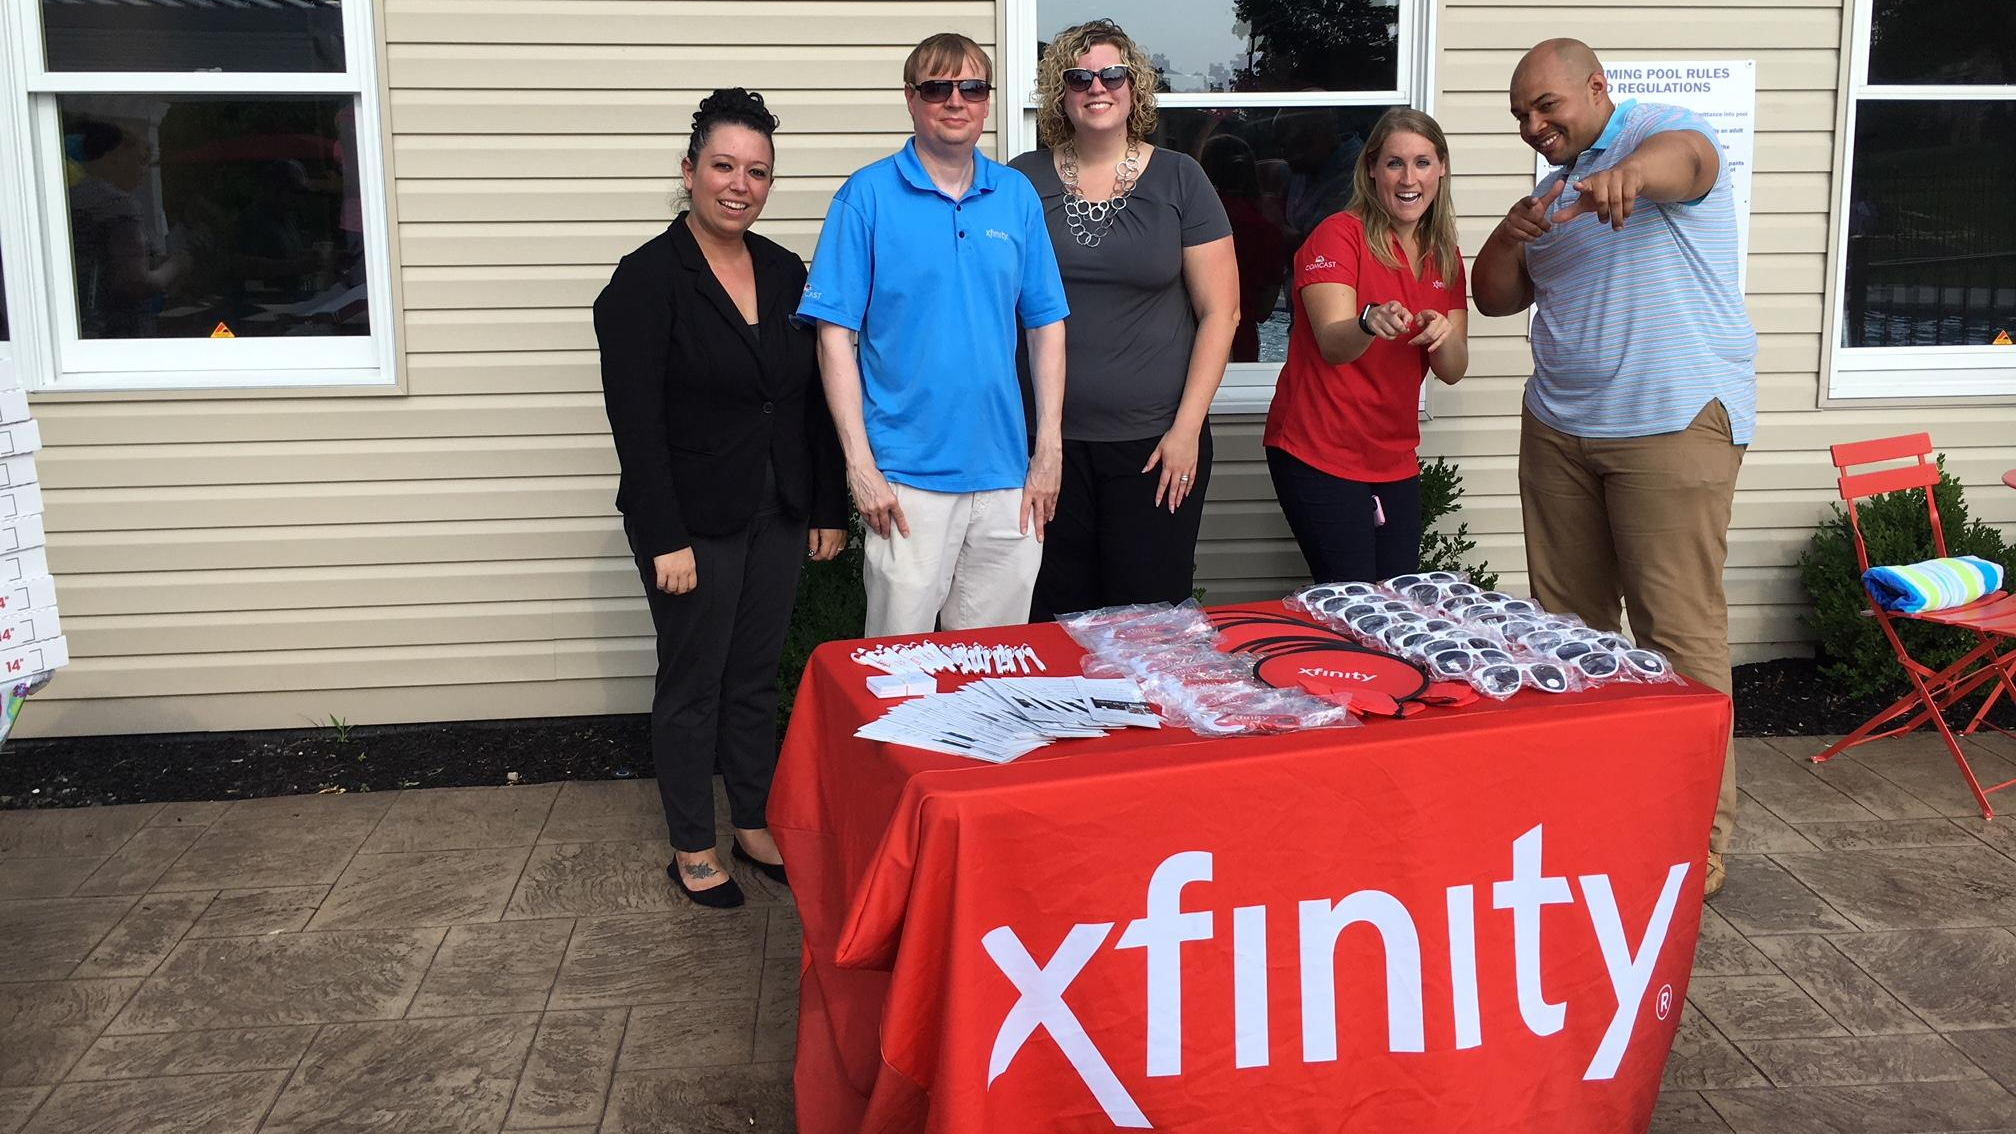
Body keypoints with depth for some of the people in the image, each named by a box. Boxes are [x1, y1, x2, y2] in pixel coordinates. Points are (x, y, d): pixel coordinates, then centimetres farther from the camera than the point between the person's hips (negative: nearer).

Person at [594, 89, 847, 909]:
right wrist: (665, 539, -18)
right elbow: (635, 420, -15)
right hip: (695, 520, -5)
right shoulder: (648, 279, -11)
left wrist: (828, 509, 8)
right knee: (693, 685, 7)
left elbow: (814, 400, 10)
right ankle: (692, 849, 22)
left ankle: (755, 827, 30)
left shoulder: (785, 273, 6)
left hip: (777, 516, 5)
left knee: (756, 679, 15)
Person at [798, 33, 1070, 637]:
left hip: (1005, 471, 4)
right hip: (907, 476, -3)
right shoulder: (869, 195, -3)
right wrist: (860, 463, -11)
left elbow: (1046, 326, 11)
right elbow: (835, 333, -5)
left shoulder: (1018, 195, 7)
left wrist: (1049, 449, 4)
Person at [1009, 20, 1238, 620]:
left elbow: (1219, 310, 1)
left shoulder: (1178, 179, 2)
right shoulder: (1022, 182, 4)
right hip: (1047, 440, 1)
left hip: (1155, 443, -1)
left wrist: (1186, 428, -6)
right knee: (1054, 621, 6)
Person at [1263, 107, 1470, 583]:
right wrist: (1370, 323, -44)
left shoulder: (1445, 257, 10)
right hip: (1319, 455, -7)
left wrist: (1443, 334, -19)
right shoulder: (1340, 235, -9)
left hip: (1395, 460, 7)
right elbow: (1333, 345, -22)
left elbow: (1454, 371, 3)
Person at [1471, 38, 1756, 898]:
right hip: (1559, 428, 8)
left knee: (1680, 633, -7)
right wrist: (1512, 235, -5)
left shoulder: (1662, 132, -3)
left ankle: (1697, 841, 0)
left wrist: (1629, 172, -52)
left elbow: (1684, 159, -28)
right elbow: (1496, 298, 16)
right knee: (1565, 625, 10)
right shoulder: (1553, 186, 19)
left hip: (1673, 424, -8)